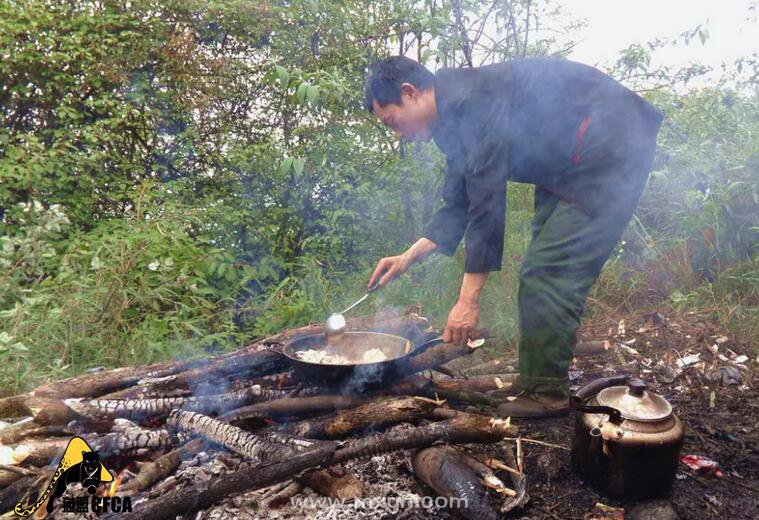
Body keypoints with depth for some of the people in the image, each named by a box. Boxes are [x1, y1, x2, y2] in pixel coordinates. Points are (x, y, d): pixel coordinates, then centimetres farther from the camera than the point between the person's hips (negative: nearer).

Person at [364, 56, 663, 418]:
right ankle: (536, 384, 19)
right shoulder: (453, 119, 8)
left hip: (608, 149, -10)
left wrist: (468, 299, -27)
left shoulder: (470, 102, -24)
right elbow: (459, 204, 13)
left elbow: (487, 201, -29)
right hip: (572, 161, 10)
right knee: (541, 271, 10)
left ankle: (546, 392, -2)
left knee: (547, 273, -14)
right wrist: (409, 256, 5)